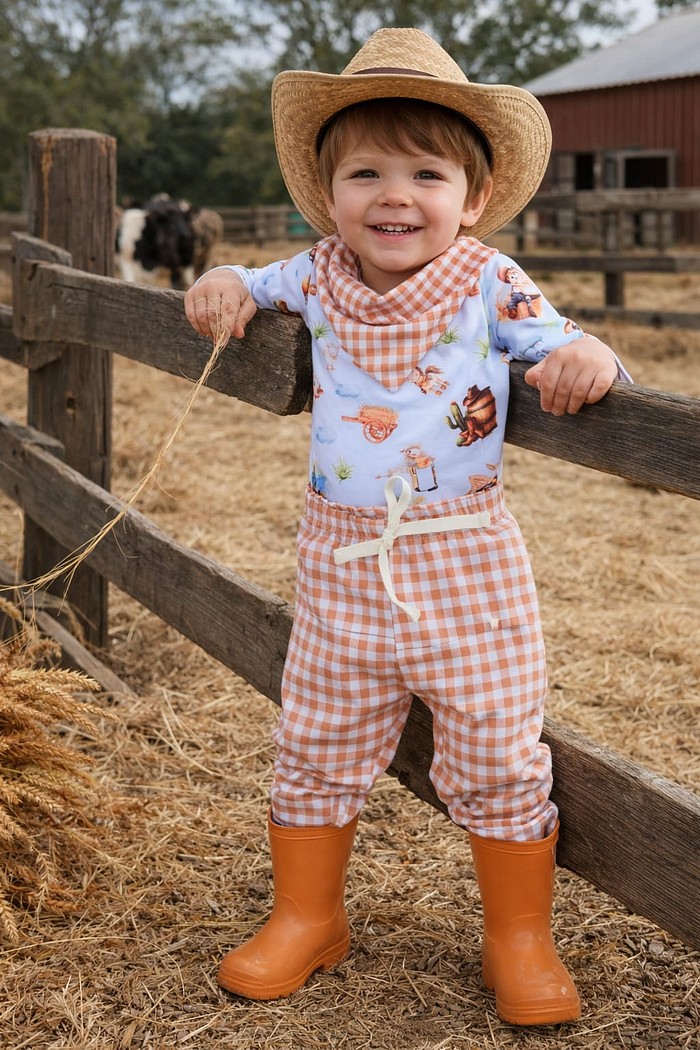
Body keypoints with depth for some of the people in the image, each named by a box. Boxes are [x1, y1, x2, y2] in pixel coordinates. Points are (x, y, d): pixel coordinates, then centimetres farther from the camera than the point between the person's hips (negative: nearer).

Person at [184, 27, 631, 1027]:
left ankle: (520, 939, 25)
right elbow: (260, 284, 22)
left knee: (499, 756, 4)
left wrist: (588, 360, -32)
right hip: (344, 561, 3)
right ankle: (307, 917, 35)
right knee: (316, 748, 13)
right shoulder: (318, 277, 1)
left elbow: (567, 349, -9)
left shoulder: (490, 285, -9)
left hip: (466, 562, -3)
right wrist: (224, 284, 1)